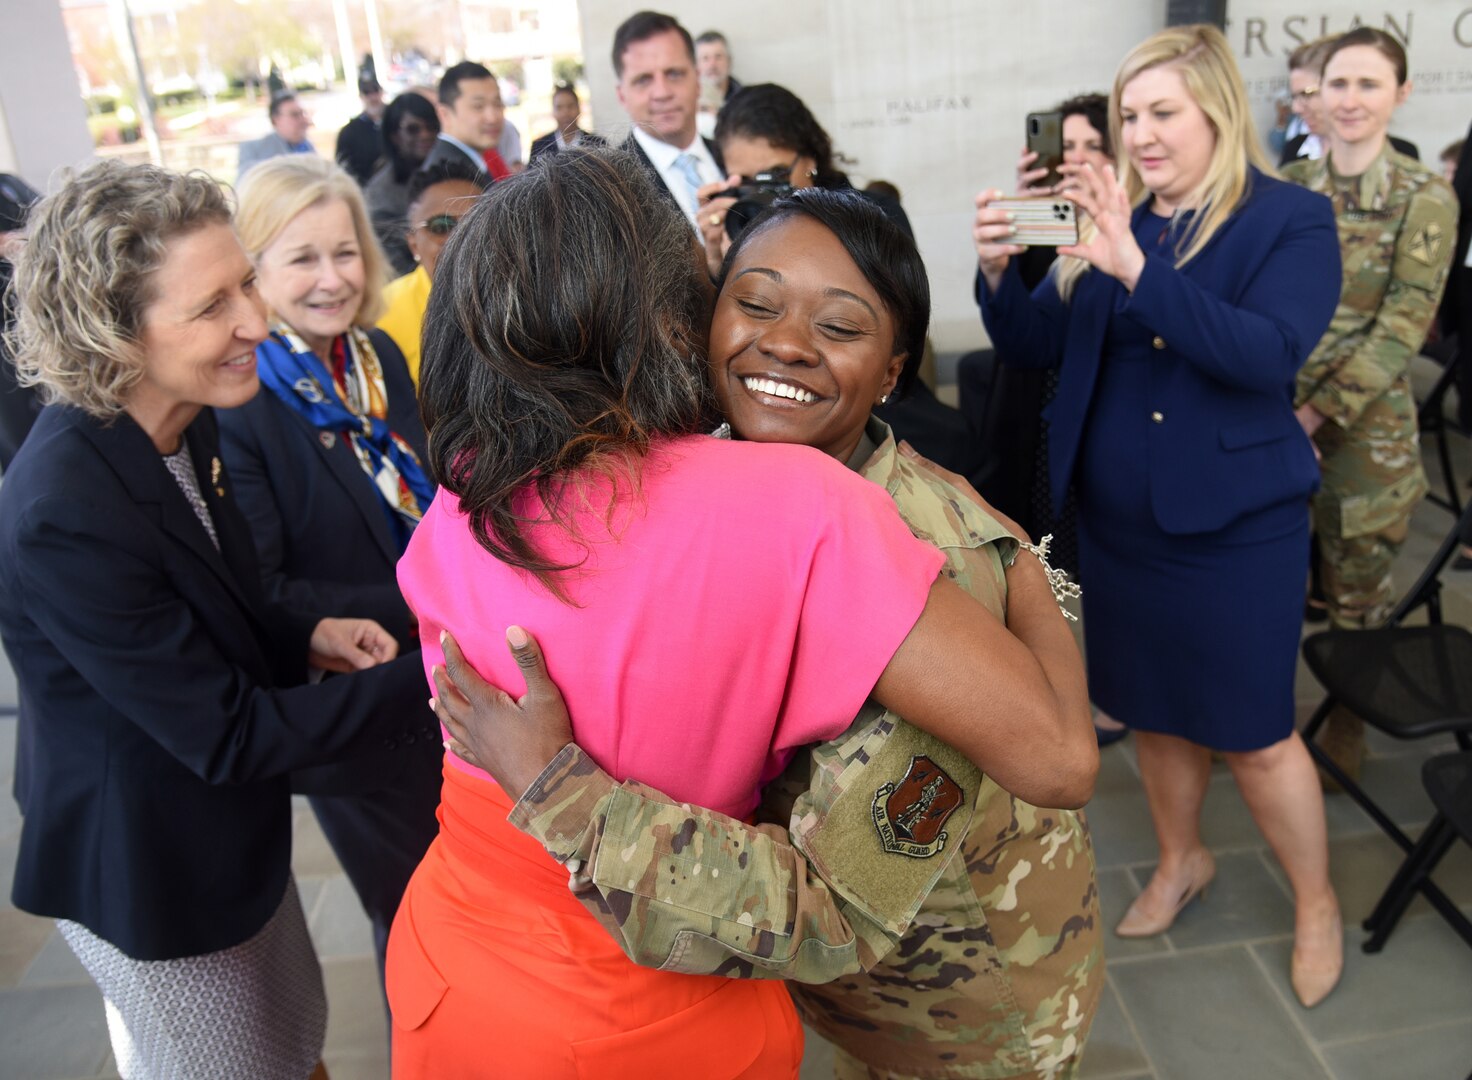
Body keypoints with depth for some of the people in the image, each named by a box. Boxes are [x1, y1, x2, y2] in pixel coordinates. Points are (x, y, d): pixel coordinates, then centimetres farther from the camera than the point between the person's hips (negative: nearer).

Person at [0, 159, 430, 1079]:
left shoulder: (183, 421, -7)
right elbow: (224, 735, -28)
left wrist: (305, 635, -9)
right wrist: (422, 681, -29)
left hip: (229, 824, 7)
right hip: (147, 878, -7)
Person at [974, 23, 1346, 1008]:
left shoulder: (1292, 220, -8)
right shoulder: (1111, 219, 5)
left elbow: (1269, 353, -24)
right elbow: (1037, 348, 1)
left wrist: (1136, 269, -33)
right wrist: (1000, 270, -18)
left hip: (1233, 523, -4)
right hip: (1118, 520, 5)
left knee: (1254, 731, 5)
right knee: (1153, 709, 18)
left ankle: (1318, 906, 30)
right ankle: (1182, 861, 42)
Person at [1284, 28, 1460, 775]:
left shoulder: (1425, 197, -6)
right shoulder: (1287, 187, 4)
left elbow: (1402, 329, -11)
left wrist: (1317, 413, -16)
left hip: (1365, 427, -3)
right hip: (1274, 418, 3)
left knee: (1356, 590, 9)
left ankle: (1347, 726, 31)